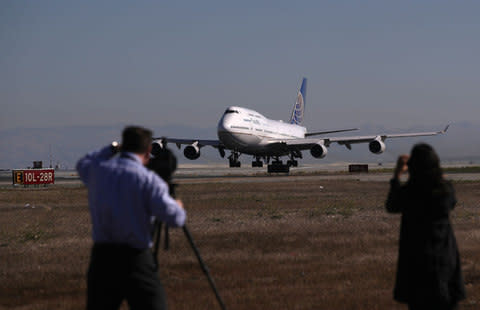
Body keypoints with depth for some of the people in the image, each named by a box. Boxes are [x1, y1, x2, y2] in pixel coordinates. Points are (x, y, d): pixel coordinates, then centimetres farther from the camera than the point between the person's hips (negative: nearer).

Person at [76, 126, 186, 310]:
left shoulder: (97, 170, 5)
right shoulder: (148, 180, -10)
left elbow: (82, 165, 31)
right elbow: (175, 218, -15)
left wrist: (113, 148, 34)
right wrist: (179, 206, 7)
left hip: (101, 255, 5)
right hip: (135, 260, -5)